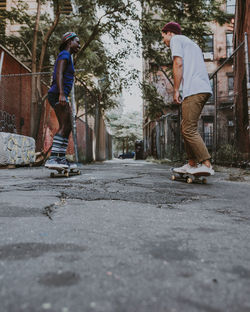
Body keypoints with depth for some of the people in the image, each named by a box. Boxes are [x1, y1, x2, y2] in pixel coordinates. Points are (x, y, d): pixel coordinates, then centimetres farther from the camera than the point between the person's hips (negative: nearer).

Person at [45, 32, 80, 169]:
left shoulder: (67, 57, 27)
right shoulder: (64, 55, -3)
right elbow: (59, 74, -18)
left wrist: (66, 102, 24)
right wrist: (62, 94, -31)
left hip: (60, 97, 10)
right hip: (58, 95, -10)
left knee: (68, 128, 5)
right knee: (64, 127, -20)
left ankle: (62, 159, 4)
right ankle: (52, 159, -26)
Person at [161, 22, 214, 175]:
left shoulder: (176, 39, 8)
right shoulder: (192, 43, 34)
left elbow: (178, 64, -9)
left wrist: (176, 90, -8)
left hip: (194, 90, -9)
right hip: (204, 89, 9)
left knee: (189, 130, -12)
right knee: (187, 127, 11)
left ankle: (206, 165, -17)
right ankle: (192, 164, 12)